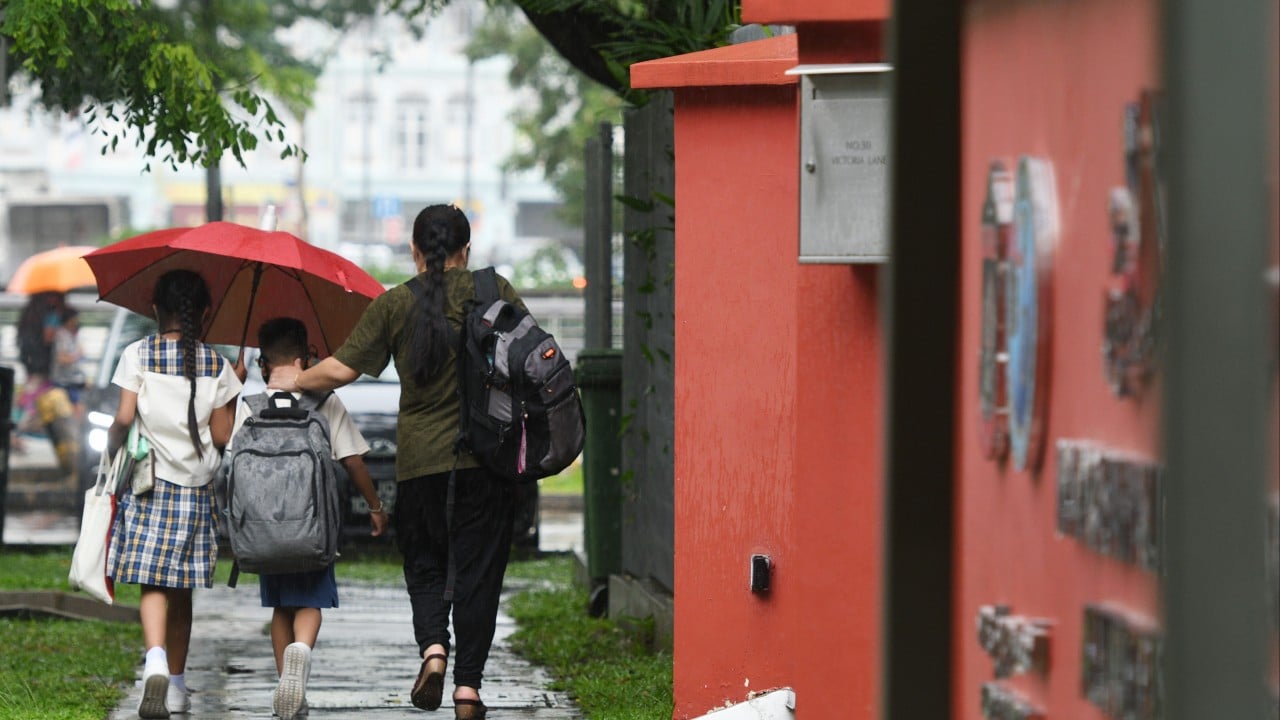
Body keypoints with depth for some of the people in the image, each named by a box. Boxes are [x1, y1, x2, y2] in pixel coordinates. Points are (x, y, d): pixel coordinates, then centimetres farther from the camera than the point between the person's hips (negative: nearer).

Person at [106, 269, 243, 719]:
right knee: (181, 589, 11)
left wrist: (112, 444, 10)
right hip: (197, 490, 2)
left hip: (150, 482, -2)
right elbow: (222, 436, -1)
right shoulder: (216, 365, 1)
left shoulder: (138, 355, -3)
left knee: (152, 584, -5)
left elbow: (124, 417, -9)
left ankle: (156, 662, -31)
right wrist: (231, 399, 17)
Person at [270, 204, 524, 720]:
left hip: (420, 457, 0)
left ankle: (432, 645, -11)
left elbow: (342, 368, -2)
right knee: (478, 568, 5)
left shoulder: (394, 304, 2)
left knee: (424, 562, 15)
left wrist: (294, 381, 16)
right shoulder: (493, 291, 1)